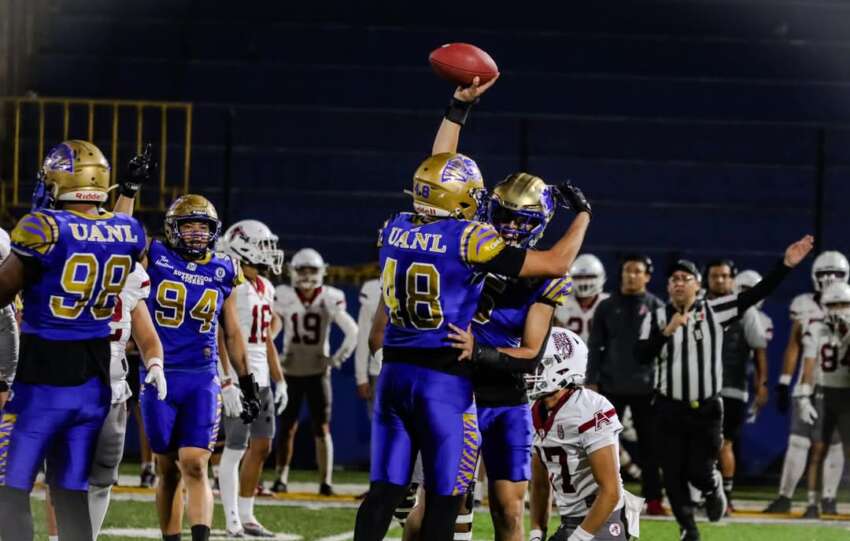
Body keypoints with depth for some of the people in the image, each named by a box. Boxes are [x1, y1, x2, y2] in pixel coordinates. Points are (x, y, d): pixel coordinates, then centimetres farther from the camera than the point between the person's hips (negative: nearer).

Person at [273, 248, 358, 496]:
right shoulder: (284, 298, -4)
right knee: (287, 427, 5)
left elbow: (352, 333, 0)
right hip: (290, 372, 1)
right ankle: (281, 477, 14)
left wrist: (336, 359, -3)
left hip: (318, 372, -1)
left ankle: (326, 481, -3)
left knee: (322, 428, -3)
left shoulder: (329, 299, -5)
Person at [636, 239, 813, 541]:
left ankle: (713, 491, 32)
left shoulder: (714, 312, -2)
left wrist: (786, 265, -15)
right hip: (670, 410, 1)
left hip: (707, 409, -1)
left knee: (698, 471, -4)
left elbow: (757, 294, -7)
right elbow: (642, 356, -13)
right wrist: (667, 331, -25)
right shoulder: (656, 319, 0)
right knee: (674, 475, 4)